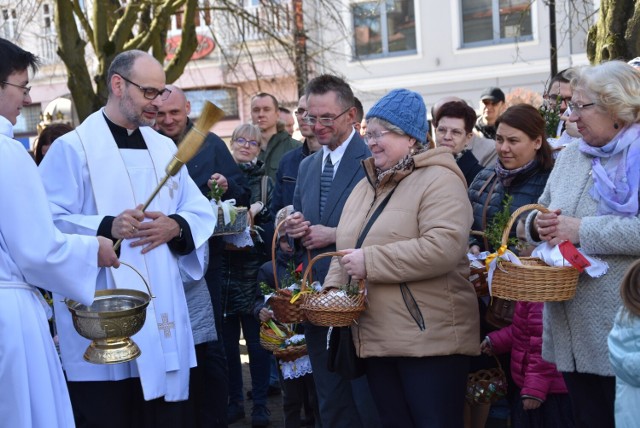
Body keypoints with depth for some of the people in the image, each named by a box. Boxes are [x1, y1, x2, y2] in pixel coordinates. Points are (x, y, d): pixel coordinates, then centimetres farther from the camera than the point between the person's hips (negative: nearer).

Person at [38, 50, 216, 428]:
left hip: (162, 312, 5)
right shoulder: (73, 148, -4)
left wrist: (175, 227, -8)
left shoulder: (165, 148, 14)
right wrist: (107, 227, -25)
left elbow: (201, 212, 13)